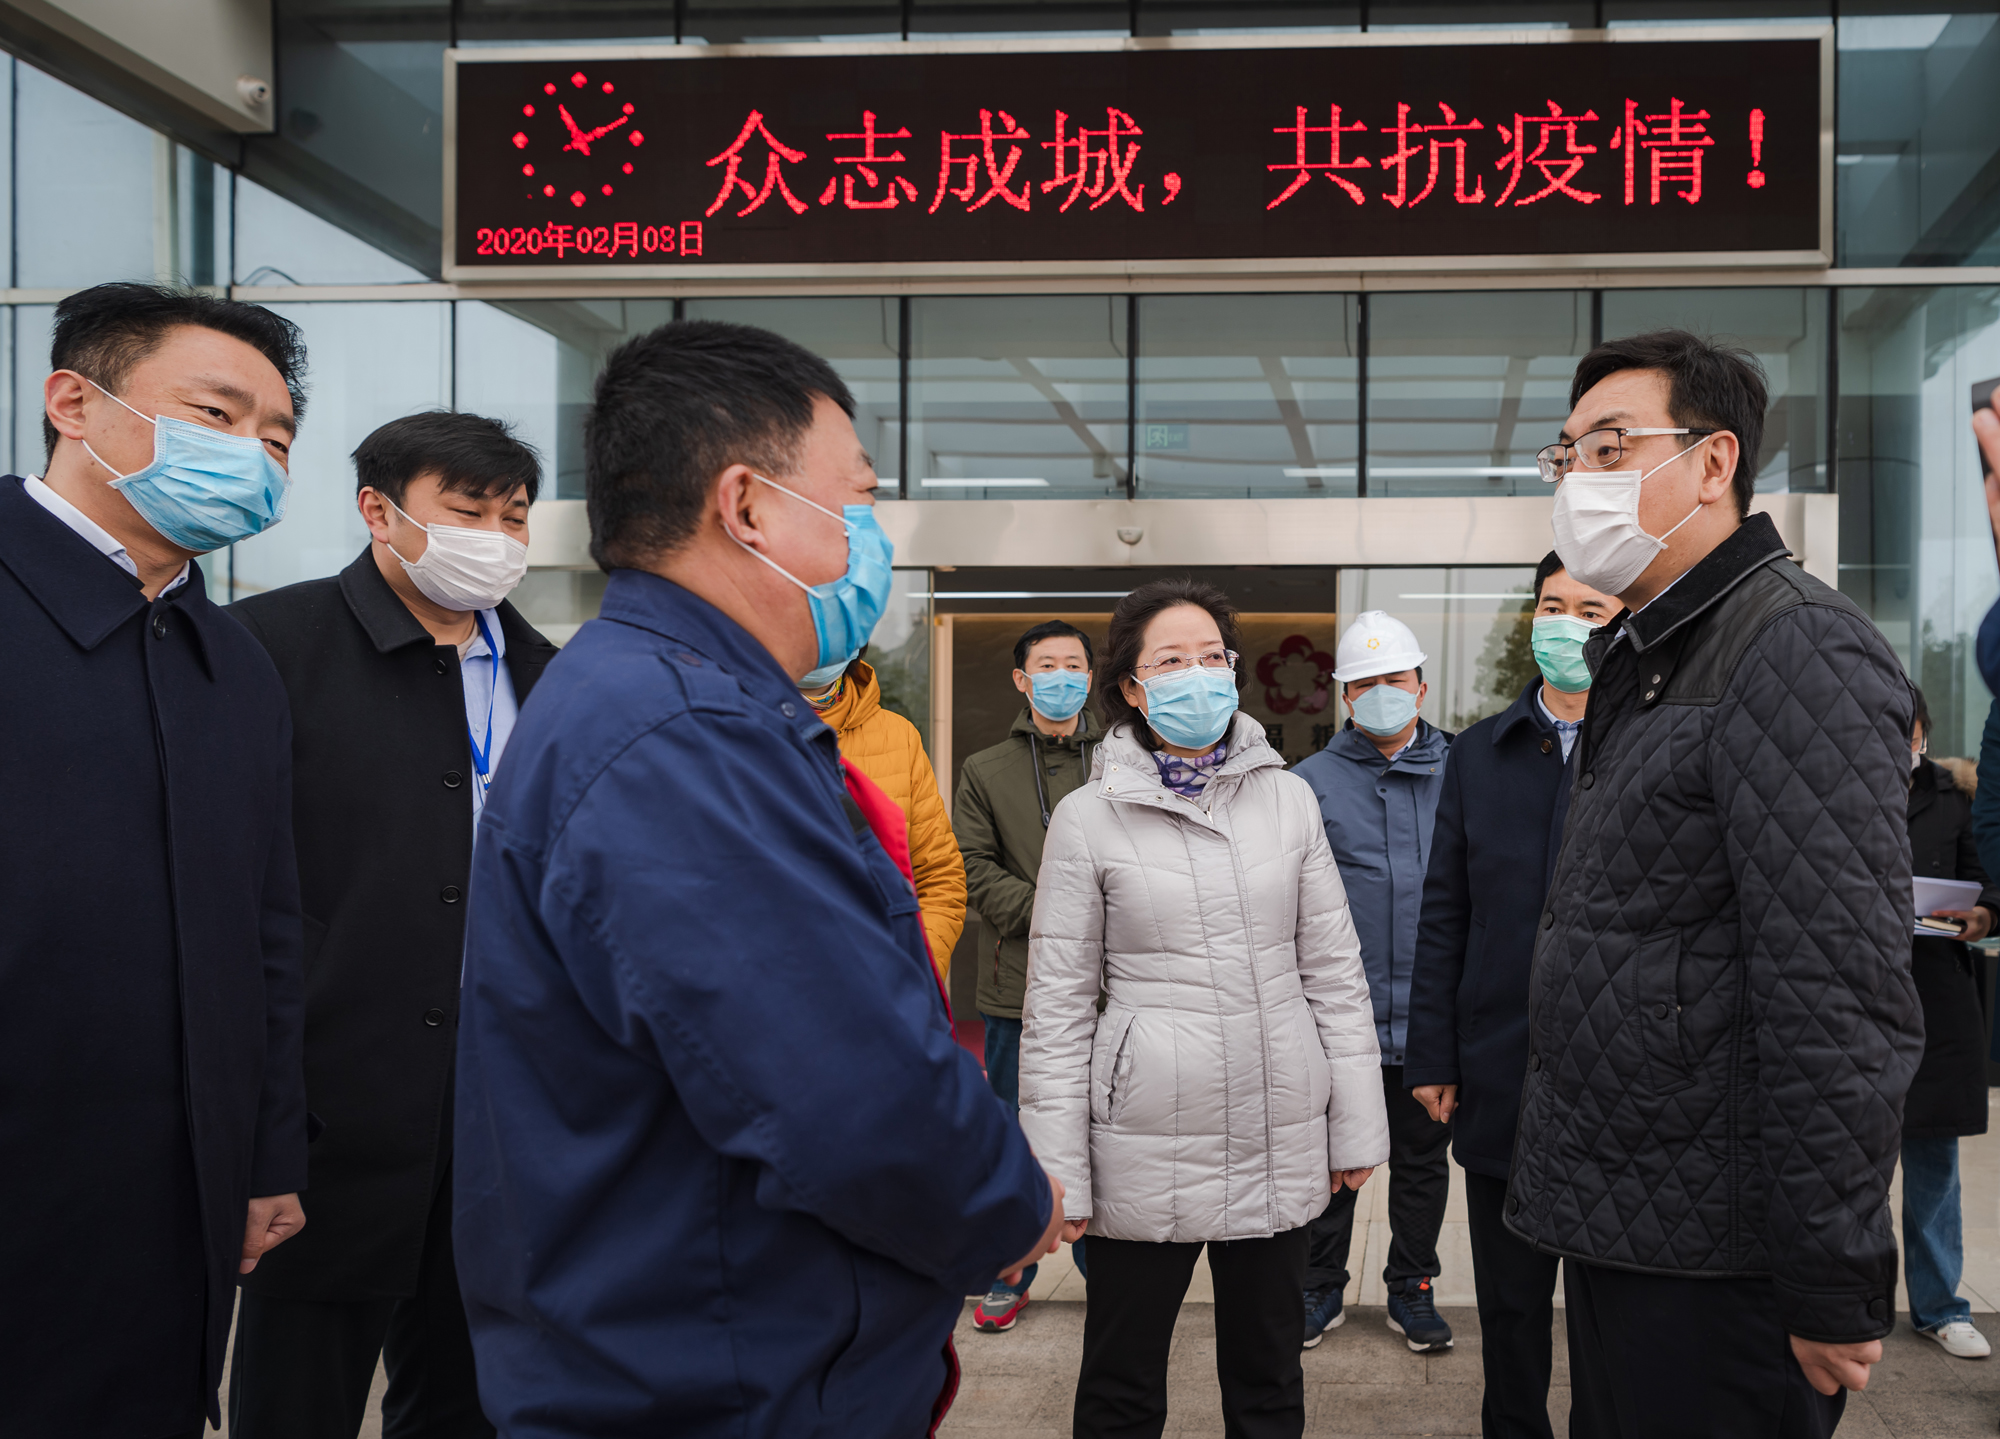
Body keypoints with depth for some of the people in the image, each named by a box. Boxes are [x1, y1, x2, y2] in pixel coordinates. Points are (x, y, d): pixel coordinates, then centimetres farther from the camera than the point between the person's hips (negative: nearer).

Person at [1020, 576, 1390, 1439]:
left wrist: (1357, 1126, 5)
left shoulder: (1287, 798, 4)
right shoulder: (1089, 819, -4)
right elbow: (1057, 1003, -3)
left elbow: (1333, 969, 7)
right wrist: (1058, 1170, -6)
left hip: (1281, 1138, 3)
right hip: (1149, 1143, -2)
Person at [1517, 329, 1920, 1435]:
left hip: (1716, 1261, -9)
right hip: (1613, 1228, 9)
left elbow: (1839, 996, -21)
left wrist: (1835, 1292, -22)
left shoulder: (1796, 646, -15)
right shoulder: (1638, 662, 16)